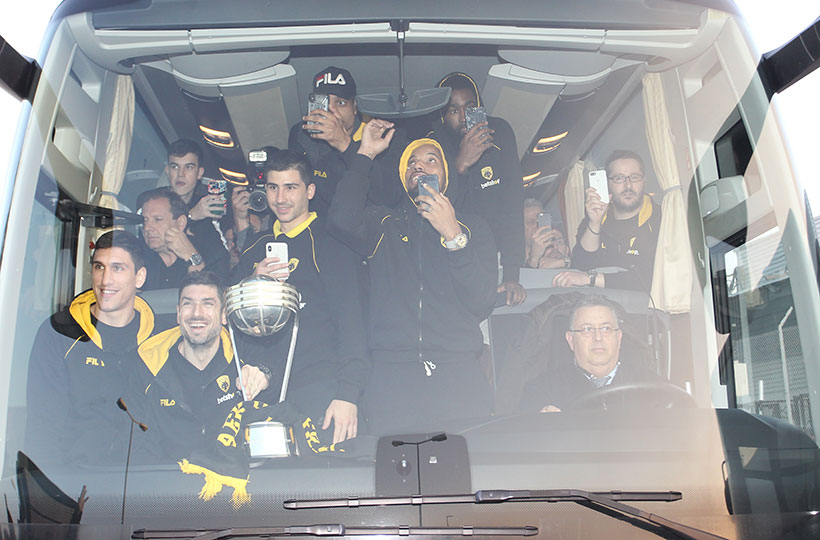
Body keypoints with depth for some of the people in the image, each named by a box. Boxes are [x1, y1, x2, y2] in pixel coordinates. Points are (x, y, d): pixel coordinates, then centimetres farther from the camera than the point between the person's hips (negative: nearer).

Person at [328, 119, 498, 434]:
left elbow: (482, 304, 5)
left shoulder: (471, 227, 17)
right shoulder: (383, 223, 17)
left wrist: (453, 235, -3)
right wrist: (365, 154, 4)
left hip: (457, 371, 0)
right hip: (392, 372, 0)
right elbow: (343, 220, -6)